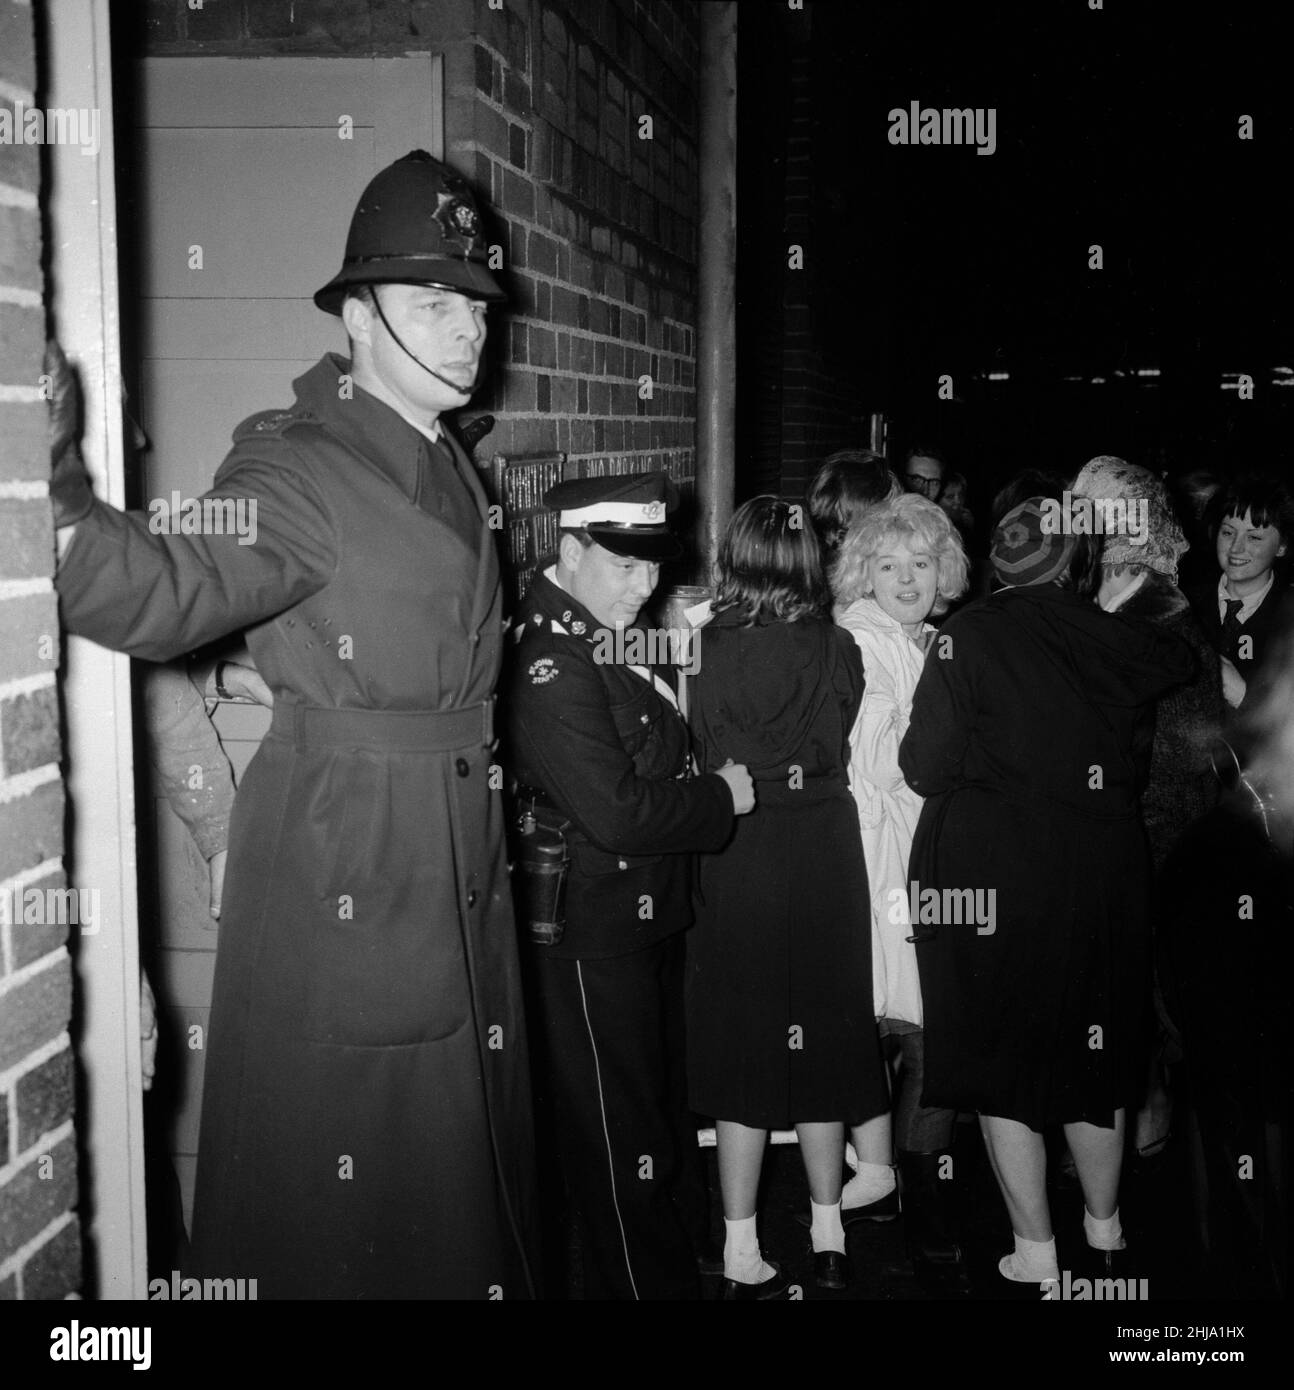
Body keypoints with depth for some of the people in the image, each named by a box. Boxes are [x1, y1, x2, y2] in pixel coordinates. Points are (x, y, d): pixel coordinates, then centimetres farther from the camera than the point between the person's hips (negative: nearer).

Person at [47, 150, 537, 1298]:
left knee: (463, 1131, 19)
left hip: (459, 851, 8)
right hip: (341, 849, -8)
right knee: (341, 1153, 3)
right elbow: (168, 596, -32)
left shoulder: (450, 469, 12)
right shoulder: (298, 468, -13)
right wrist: (51, 482, -46)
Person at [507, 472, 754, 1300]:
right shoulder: (549, 660, -22)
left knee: (667, 1108, 23)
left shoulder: (624, 636, 7)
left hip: (652, 917, 10)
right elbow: (616, 814, -26)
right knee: (622, 1140, 5)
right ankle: (649, 1283, 20)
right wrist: (724, 798, -14)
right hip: (593, 934, -10)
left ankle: (688, 1256, 40)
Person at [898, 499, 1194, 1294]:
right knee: (1093, 1046, 19)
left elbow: (927, 768, -13)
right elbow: (1182, 662, 24)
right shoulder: (1116, 639, 1)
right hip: (1101, 871, 4)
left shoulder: (970, 635, -11)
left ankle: (1036, 1256, 15)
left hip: (992, 872, -4)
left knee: (1001, 1057, 8)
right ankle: (1105, 1231, 35)